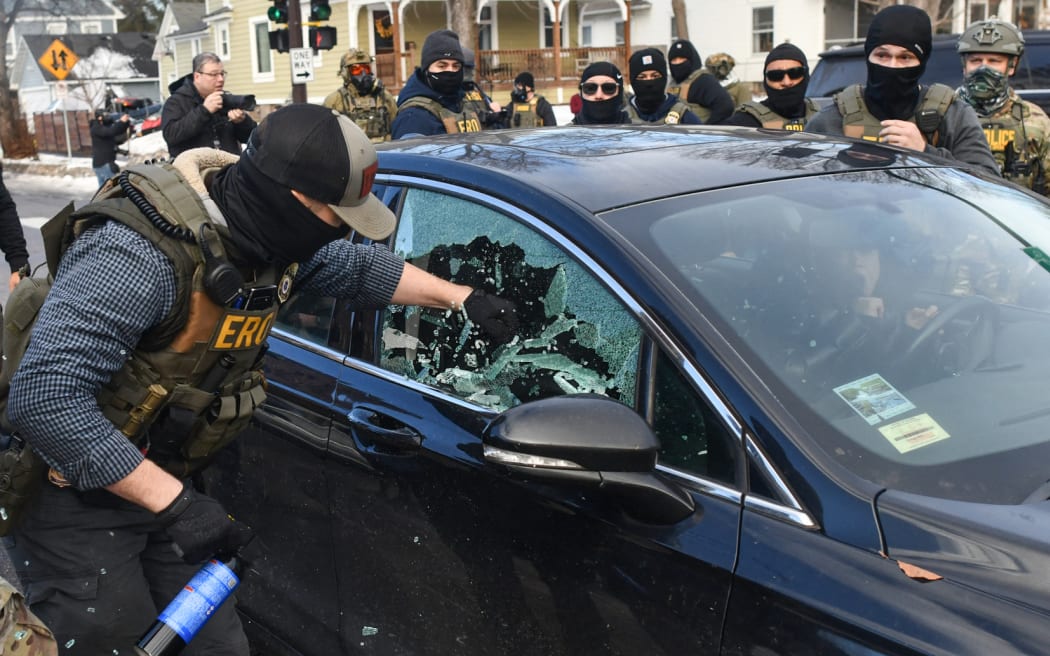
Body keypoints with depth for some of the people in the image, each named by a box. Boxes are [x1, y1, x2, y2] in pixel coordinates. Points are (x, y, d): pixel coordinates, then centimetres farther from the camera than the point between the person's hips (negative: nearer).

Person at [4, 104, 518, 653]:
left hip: (161, 485, 7)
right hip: (75, 501, -7)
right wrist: (173, 501, -33)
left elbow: (361, 268, 14)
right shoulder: (141, 254, -31)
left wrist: (461, 297, 12)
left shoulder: (274, 237, -6)